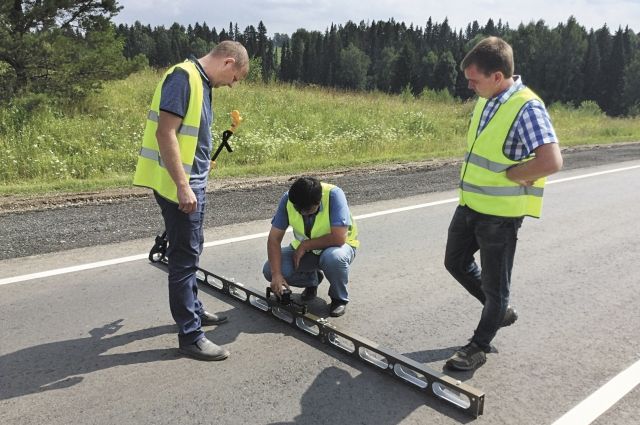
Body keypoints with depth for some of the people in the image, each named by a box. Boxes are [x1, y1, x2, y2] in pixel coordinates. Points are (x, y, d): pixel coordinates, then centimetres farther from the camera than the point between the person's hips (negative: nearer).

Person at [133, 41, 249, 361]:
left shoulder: (201, 82, 13)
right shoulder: (183, 77, -16)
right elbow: (165, 133, -24)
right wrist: (183, 186, -26)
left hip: (192, 182, 10)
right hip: (178, 185, -10)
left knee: (191, 250, 21)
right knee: (185, 256, -3)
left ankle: (193, 310, 38)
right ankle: (190, 335, 7)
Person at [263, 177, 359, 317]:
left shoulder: (334, 195, -31)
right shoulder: (287, 200, -20)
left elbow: (339, 238, -36)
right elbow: (274, 238, -17)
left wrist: (305, 245, -26)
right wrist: (276, 274, -28)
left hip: (338, 245, -4)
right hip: (304, 249, 4)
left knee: (333, 257, -39)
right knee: (269, 270, -17)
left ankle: (339, 298, -7)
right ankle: (312, 279, 12)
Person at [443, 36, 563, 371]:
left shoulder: (527, 108, -21)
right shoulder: (486, 101, 5)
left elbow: (551, 162, -32)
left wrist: (506, 176, -20)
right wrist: (473, 176, 8)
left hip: (501, 213, -9)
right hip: (471, 204, 9)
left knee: (494, 283, 7)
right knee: (456, 262, 21)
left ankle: (479, 347, 25)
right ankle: (501, 310, 41)